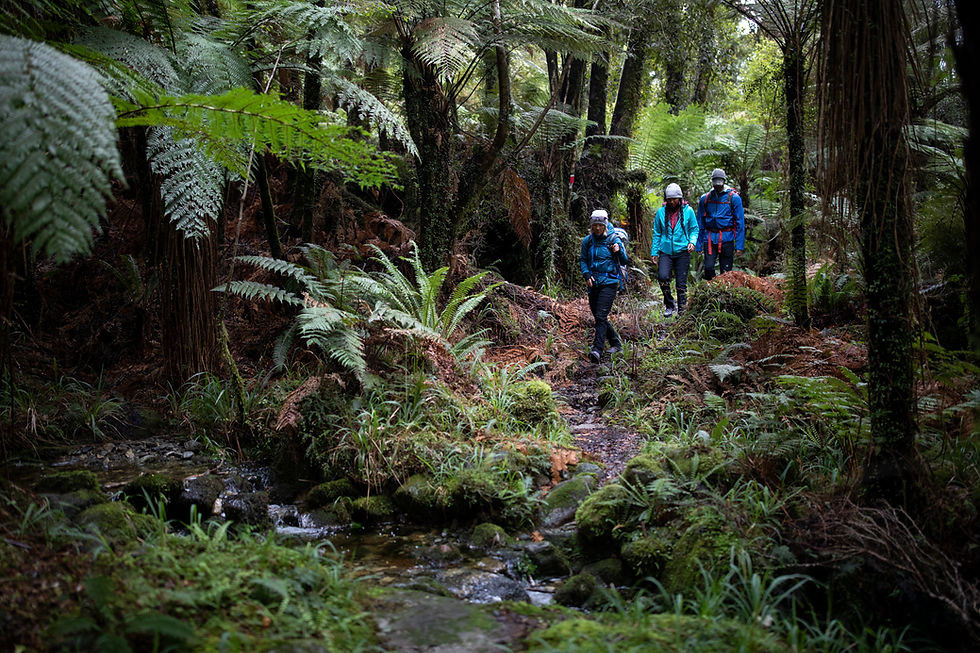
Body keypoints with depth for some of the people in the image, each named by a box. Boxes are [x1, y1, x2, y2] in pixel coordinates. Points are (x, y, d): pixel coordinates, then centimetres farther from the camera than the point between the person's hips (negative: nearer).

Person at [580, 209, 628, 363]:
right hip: (593, 283, 5)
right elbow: (583, 260, 14)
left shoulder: (613, 240, -3)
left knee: (601, 316, -17)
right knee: (598, 316, 11)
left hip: (609, 282, -5)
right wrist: (586, 275, -3)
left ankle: (597, 350, -23)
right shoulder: (587, 241, 6)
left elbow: (624, 262, 1)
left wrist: (619, 251, -19)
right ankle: (616, 343, 30)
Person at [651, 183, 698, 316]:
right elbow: (657, 234, 12)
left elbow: (694, 229, 9)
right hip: (665, 252, 1)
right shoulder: (661, 212, 5)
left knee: (681, 283, 1)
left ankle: (681, 310, 16)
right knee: (662, 276, -21)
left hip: (682, 252, 0)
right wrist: (654, 252, 10)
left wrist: (692, 242, -10)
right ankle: (669, 304, 0)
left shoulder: (688, 211, 1)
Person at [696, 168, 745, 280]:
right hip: (710, 238, 1)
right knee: (708, 267, -12)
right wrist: (698, 245, 6)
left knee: (726, 271, 2)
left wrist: (739, 246, -7)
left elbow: (740, 223, -1)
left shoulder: (733, 198, -1)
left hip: (727, 238, -1)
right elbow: (700, 223, 11)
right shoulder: (705, 198, 6)